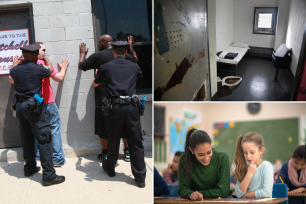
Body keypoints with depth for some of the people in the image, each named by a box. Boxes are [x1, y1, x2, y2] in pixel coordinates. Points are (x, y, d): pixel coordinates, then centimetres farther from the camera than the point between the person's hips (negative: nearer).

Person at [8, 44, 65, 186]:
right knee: (44, 139, -6)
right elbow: (50, 69, 12)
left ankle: (29, 168, 30)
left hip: (19, 106, 7)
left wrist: (15, 64, 45)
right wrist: (45, 57, 30)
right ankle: (48, 175, -8)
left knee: (26, 138, 18)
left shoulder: (16, 70, 5)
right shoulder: (38, 69, -11)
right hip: (33, 106, -7)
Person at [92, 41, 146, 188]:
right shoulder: (134, 67, 11)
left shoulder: (106, 67, 6)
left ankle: (110, 169, 36)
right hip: (131, 106, 1)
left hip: (114, 107, 0)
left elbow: (95, 84, 21)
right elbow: (141, 77, 35)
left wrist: (98, 75, 42)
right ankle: (140, 178, 7)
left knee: (113, 140, 15)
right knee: (136, 143, 4)